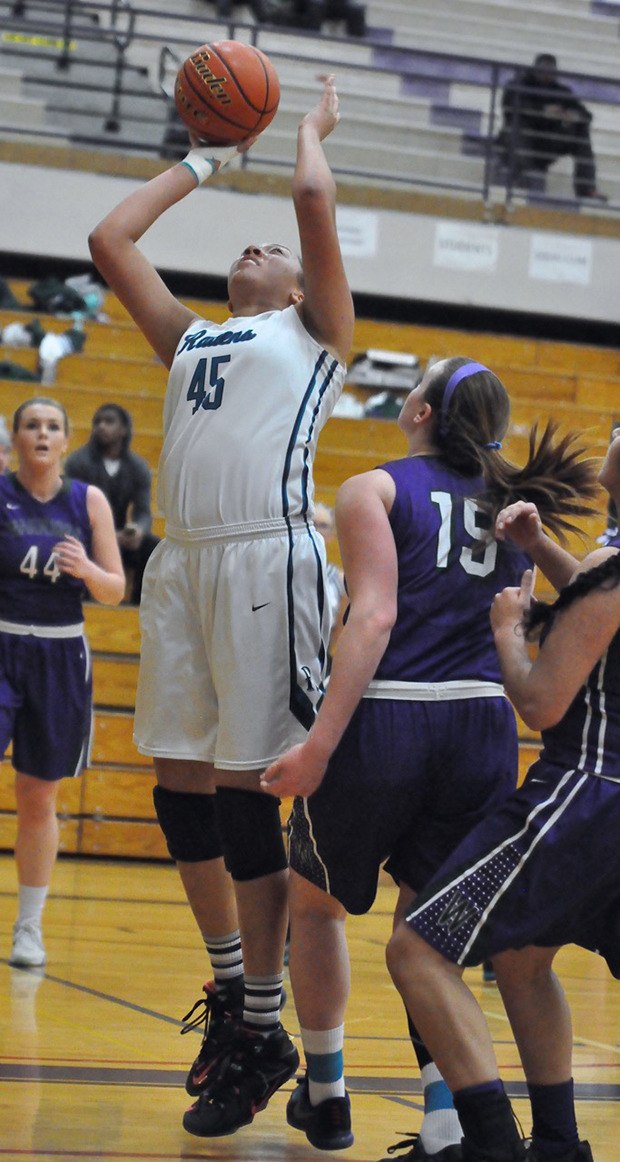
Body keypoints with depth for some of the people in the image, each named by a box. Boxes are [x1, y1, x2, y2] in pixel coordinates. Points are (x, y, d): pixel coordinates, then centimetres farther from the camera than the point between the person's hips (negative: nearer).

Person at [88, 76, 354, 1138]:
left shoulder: (315, 331, 12)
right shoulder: (188, 339, 26)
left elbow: (314, 199, 0)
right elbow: (109, 238, 24)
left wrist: (313, 128, 19)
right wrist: (200, 163, 32)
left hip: (266, 559, -6)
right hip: (181, 560, 6)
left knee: (244, 792, -7)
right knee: (180, 789, 8)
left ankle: (262, 1031, -1)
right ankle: (229, 987, 22)